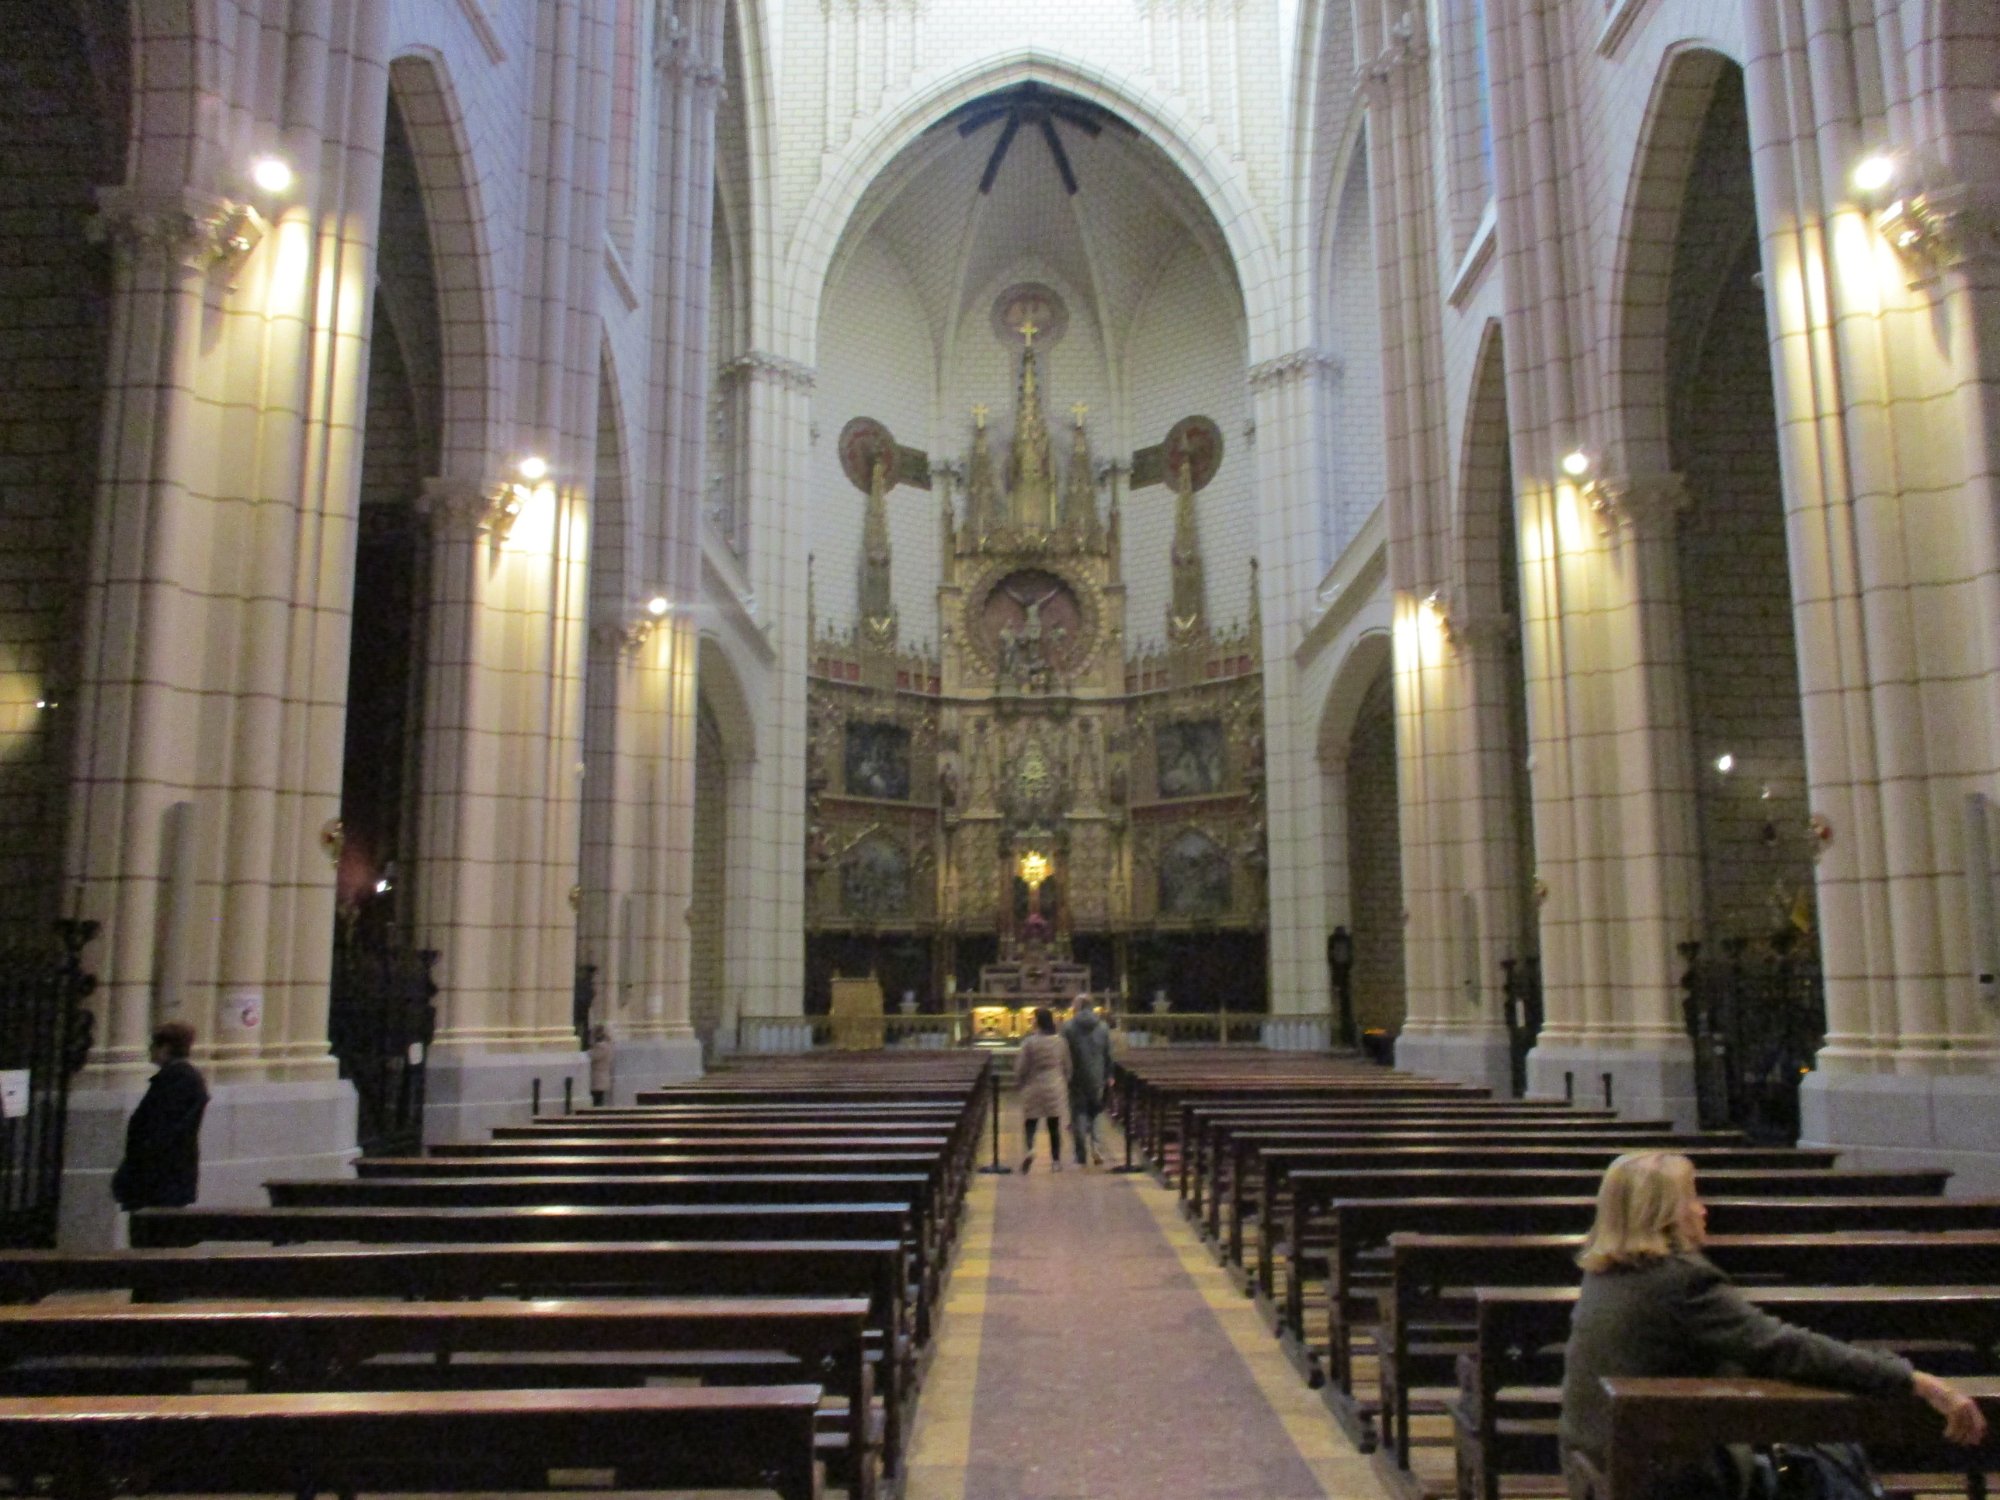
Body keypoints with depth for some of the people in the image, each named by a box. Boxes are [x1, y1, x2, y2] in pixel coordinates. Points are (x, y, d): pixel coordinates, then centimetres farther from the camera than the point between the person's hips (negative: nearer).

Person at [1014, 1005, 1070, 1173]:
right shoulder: (1061, 1042, 0)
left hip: (1034, 1088, -3)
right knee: (1054, 1125, 10)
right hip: (1055, 1088, 3)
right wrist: (1065, 1086, 23)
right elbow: (1067, 1067, 9)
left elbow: (1021, 1068, -6)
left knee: (1029, 1122, 6)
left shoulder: (1029, 1043, -12)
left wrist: (1018, 1084, 12)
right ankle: (1056, 1160, 14)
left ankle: (1029, 1149, -19)